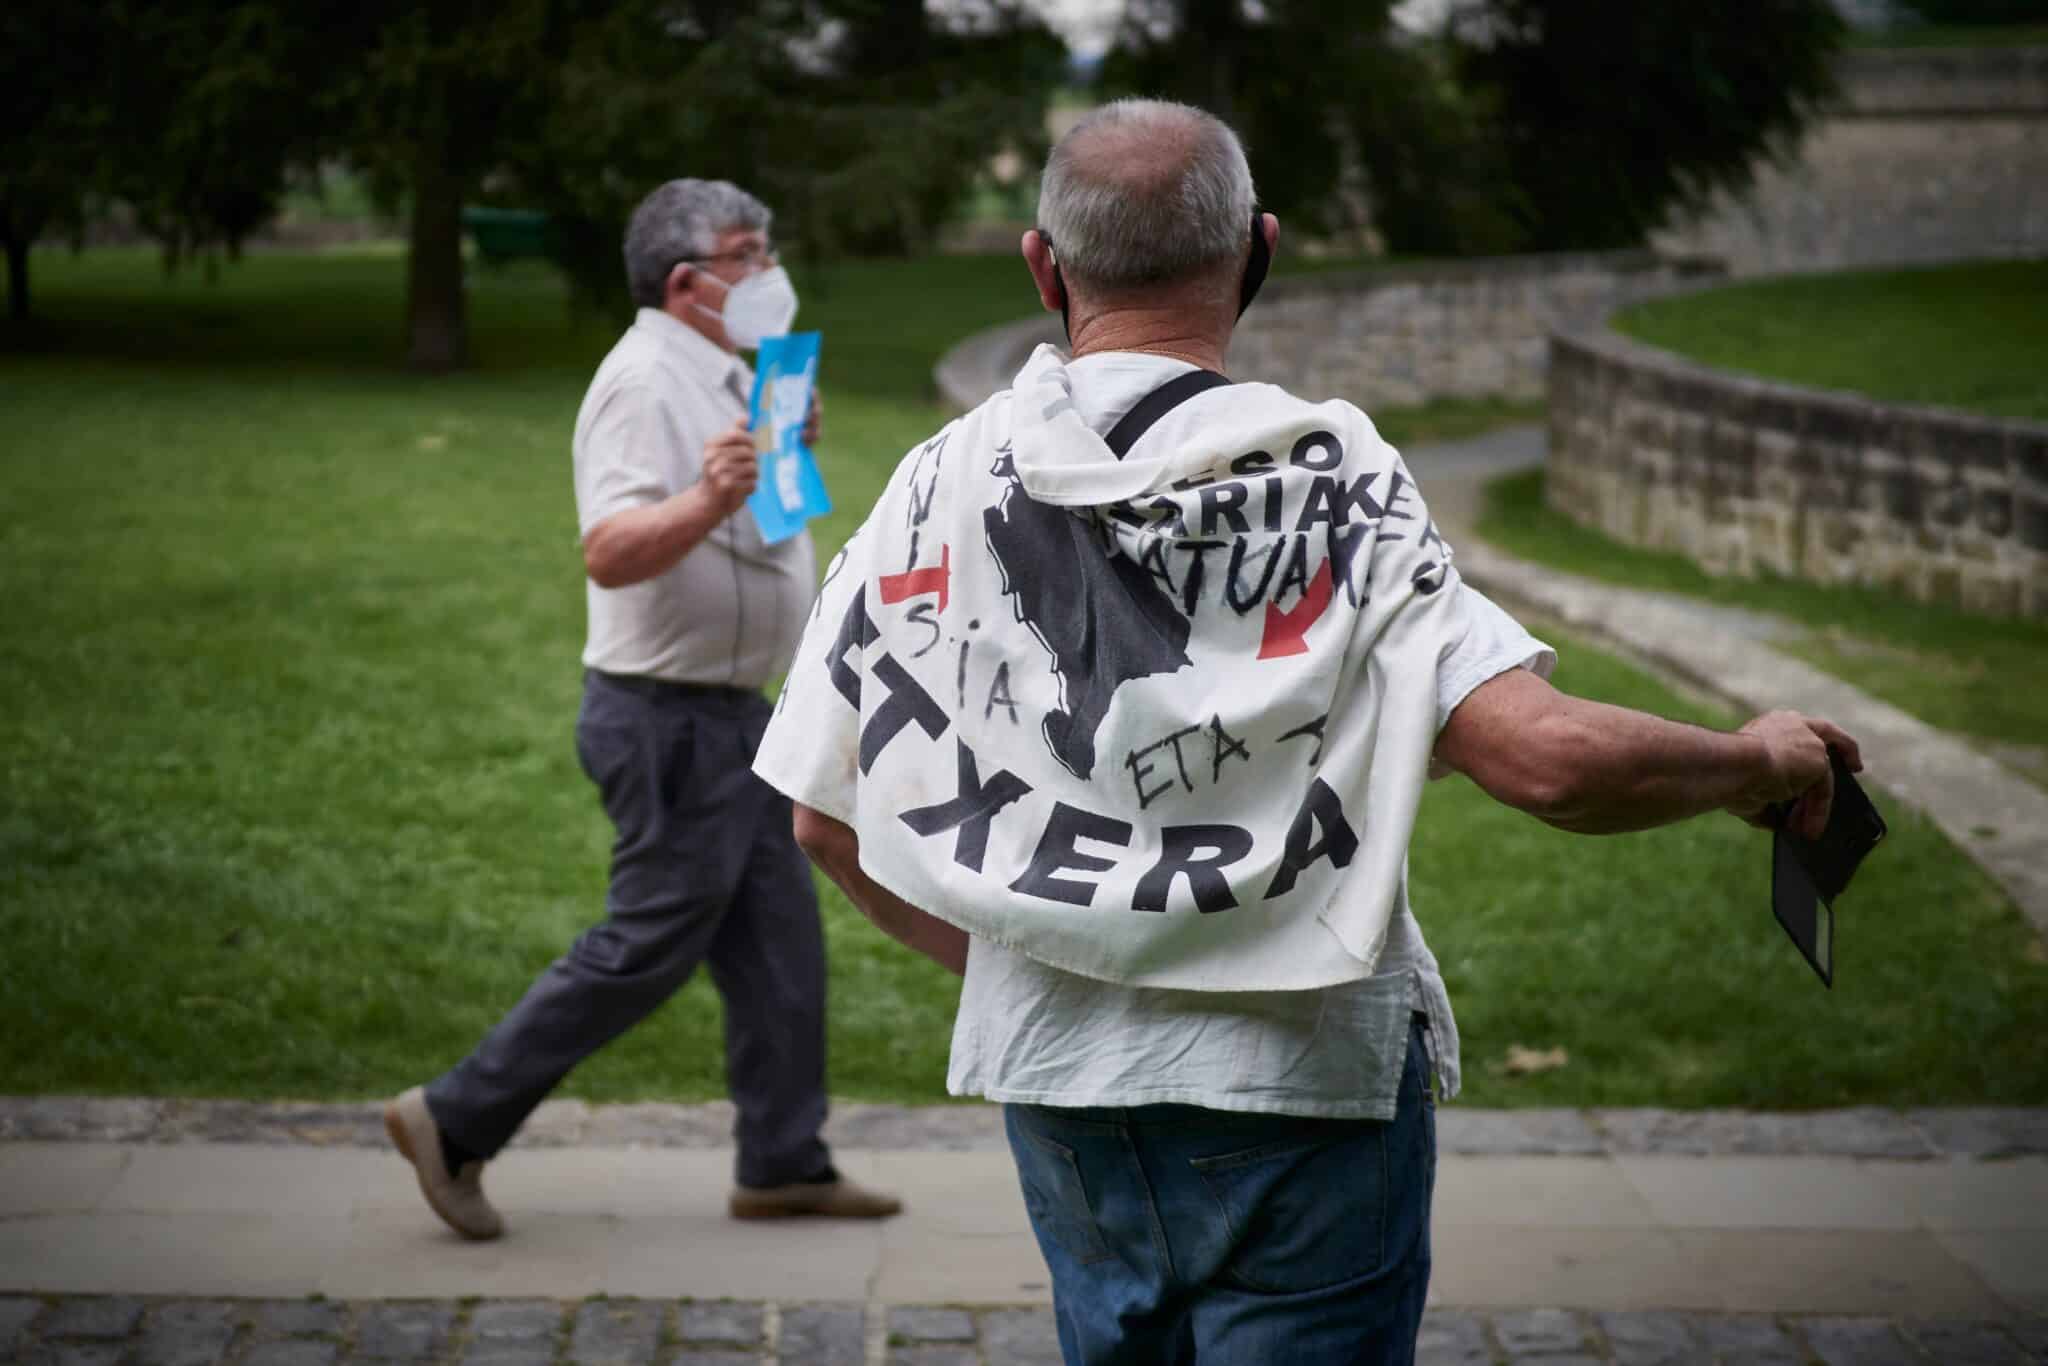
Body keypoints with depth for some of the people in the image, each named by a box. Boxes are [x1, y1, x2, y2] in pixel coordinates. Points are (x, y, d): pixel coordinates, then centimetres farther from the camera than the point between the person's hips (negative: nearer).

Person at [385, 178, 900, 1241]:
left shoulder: (719, 377, 16)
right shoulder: (644, 380, -18)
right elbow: (610, 552, -32)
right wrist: (706, 499, -48)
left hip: (728, 710, 10)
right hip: (669, 714, -10)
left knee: (777, 935, 11)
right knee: (648, 945, -5)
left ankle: (785, 1164, 19)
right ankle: (457, 1119, 3)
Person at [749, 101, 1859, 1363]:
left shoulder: (939, 485, -2)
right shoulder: (1334, 487, -13)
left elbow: (826, 815, 2)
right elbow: (1546, 756, -23)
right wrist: (1754, 762, -4)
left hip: (1052, 1076, 4)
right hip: (1300, 1081, -4)